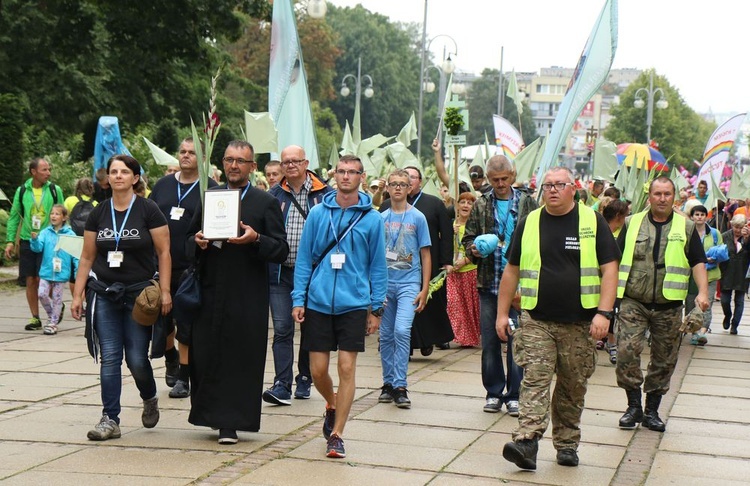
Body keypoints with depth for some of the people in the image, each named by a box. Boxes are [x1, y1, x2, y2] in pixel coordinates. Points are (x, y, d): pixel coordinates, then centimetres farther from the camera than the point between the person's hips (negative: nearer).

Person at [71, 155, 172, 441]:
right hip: (104, 293, 3)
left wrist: (165, 291, -11)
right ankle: (110, 419, 5)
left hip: (139, 293, -3)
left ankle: (150, 399, 28)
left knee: (137, 358, -2)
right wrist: (78, 294, 6)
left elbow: (163, 252, -4)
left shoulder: (148, 211, -3)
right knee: (109, 358, -1)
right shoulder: (98, 213, 7)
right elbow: (87, 257, 10)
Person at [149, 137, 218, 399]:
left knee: (187, 327, 1)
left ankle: (183, 377, 10)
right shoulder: (163, 184, 10)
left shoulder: (210, 189, -1)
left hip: (191, 268, -4)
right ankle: (171, 358, 38)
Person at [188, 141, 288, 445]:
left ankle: (231, 423, 4)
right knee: (204, 355, 2)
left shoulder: (265, 203, 3)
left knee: (240, 358, -3)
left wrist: (255, 239, -19)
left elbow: (282, 251, -2)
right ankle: (215, 414, 19)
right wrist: (198, 242, -3)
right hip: (210, 291, 3)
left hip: (247, 297, -3)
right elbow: (191, 235, 19)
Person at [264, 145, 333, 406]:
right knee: (282, 330, -5)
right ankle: (282, 385, -7)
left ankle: (304, 379, 24)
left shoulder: (325, 195, 1)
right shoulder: (273, 195, 7)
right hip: (280, 273, 1)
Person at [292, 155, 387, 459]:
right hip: (318, 303, 1)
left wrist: (376, 308, 3)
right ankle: (332, 406, 36)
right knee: (318, 370, 5)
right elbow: (304, 259, 7)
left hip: (353, 305, -1)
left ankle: (336, 435, 3)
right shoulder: (318, 213, 4)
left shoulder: (371, 218, 1)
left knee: (347, 368, -5)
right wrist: (298, 299, 1)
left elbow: (378, 266, 6)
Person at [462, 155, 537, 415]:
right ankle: (494, 393, 17)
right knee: (490, 342, 6)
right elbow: (468, 238, 14)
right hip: (489, 283, 2)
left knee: (517, 341, 0)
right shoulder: (481, 206, 9)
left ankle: (514, 395, 9)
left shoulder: (527, 204, 3)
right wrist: (474, 249, -7)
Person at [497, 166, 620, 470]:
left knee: (573, 388, 7)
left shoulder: (593, 222, 2)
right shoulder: (529, 223, 7)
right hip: (537, 321, 0)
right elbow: (512, 270, 13)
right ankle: (527, 443, -20)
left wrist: (603, 312, -13)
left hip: (580, 323, 0)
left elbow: (609, 270, -2)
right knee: (535, 380, -12)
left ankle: (567, 444, 20)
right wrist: (502, 313, 9)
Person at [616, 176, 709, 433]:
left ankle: (652, 411, 18)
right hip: (634, 302, -1)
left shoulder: (686, 227, 7)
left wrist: (702, 292, -8)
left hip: (669, 306, 1)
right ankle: (634, 405, 1)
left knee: (664, 360, 5)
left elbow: (698, 262, 6)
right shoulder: (632, 223, 7)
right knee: (626, 351, -13)